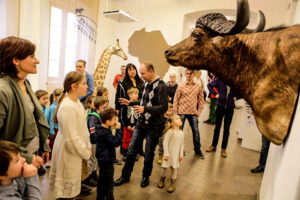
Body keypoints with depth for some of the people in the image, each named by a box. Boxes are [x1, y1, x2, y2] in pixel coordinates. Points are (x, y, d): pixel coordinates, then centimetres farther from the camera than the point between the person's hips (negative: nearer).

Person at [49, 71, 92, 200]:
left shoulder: (76, 101, 3)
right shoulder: (67, 107, -27)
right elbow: (71, 138, -25)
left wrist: (88, 146, 6)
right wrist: (86, 154, -12)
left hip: (77, 149, 9)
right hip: (69, 153, -9)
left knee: (73, 187, 25)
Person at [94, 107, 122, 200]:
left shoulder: (99, 129, 3)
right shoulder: (106, 133, -27)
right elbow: (117, 142, -25)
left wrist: (112, 136, 3)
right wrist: (118, 130, -22)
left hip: (102, 159, 10)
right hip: (107, 160, -10)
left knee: (102, 179, 23)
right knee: (109, 182, 4)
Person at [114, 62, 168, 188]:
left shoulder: (161, 86, -16)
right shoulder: (145, 84, 7)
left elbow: (164, 107, -23)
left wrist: (145, 109, -32)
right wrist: (130, 103, 6)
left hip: (154, 127, -6)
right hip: (141, 123, 6)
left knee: (148, 155, 10)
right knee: (131, 150, 11)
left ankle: (146, 177, 36)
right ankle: (125, 176, 31)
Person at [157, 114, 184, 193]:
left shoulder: (182, 133, -2)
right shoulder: (170, 132, -18)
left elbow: (182, 145, 7)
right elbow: (165, 143, -16)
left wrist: (181, 154, 7)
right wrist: (166, 154, -15)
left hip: (176, 154, 4)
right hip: (168, 153, -3)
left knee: (174, 168, 10)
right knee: (165, 167, 7)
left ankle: (172, 183, 27)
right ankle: (162, 179, 33)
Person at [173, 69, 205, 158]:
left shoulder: (198, 86, 1)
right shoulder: (181, 86, -4)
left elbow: (201, 99, 9)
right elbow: (176, 99, -2)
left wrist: (199, 111, 3)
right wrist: (175, 112, -4)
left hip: (193, 112, 2)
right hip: (182, 112, -1)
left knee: (196, 131, 8)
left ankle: (197, 149, 25)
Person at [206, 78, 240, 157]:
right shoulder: (219, 80, -7)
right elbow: (209, 85, 7)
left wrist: (236, 97, -7)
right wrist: (215, 94, -3)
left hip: (230, 107, 0)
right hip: (220, 106, 0)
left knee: (227, 128, 7)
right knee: (217, 127, 12)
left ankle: (223, 149, 20)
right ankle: (213, 146, 26)